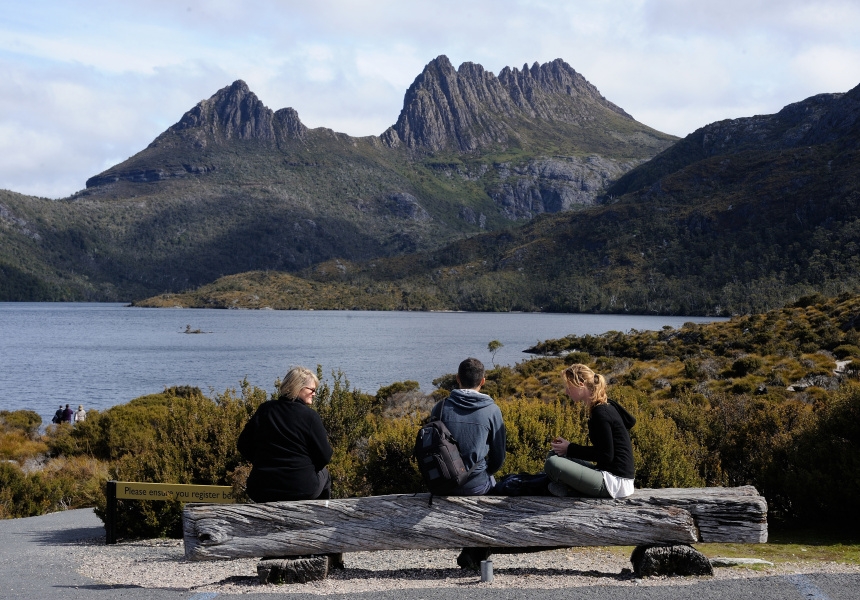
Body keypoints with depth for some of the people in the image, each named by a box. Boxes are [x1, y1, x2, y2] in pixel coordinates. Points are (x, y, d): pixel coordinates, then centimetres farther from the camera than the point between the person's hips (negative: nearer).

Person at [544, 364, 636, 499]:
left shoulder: (600, 413, -17)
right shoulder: (606, 406, 10)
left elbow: (606, 455, -18)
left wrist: (570, 449, -9)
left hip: (615, 482, -11)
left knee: (552, 464, -24)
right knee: (555, 455, 17)